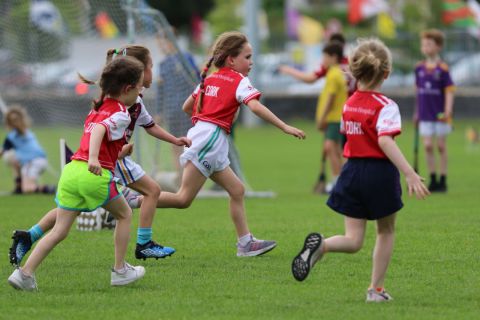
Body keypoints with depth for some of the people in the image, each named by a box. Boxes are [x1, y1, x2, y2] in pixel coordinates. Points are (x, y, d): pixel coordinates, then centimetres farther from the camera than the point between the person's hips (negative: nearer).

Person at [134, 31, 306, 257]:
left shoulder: (210, 79, 19)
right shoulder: (239, 81, -4)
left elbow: (186, 107, 22)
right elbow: (255, 106, -20)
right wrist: (285, 127, -22)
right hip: (210, 139, -10)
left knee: (237, 190, 12)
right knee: (184, 199, -8)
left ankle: (245, 243, 12)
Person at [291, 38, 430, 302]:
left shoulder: (349, 104, 7)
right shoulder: (385, 106, -13)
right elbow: (385, 141, -27)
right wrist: (410, 174, -32)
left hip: (352, 171, 5)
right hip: (380, 172, -5)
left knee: (354, 241, 4)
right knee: (386, 231, 18)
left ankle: (320, 245, -27)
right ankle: (376, 289, 19)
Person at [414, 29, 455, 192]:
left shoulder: (442, 69, -10)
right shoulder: (419, 68, 4)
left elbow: (449, 91, -10)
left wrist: (447, 111, -20)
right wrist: (417, 112, 14)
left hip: (440, 115, -4)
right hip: (425, 116, 4)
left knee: (441, 147, 4)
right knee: (428, 146, 1)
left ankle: (443, 181, 11)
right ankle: (433, 180, 8)